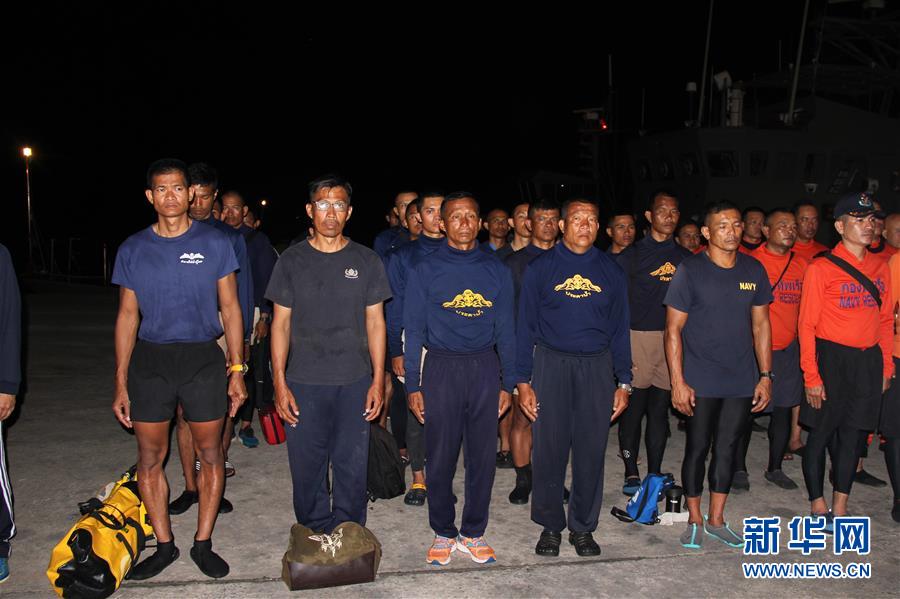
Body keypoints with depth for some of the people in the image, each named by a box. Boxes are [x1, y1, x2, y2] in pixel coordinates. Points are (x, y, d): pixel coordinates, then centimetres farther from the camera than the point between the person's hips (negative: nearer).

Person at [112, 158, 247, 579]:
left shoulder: (215, 243, 0)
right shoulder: (133, 249, 5)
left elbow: (230, 308, 2)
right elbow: (128, 315, 8)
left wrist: (237, 370, -4)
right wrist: (121, 384, 5)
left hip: (203, 359, -1)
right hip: (149, 360, 2)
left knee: (210, 454, 5)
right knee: (149, 459, 7)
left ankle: (202, 544, 21)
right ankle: (164, 545, 23)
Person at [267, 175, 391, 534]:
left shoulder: (367, 261, 5)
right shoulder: (292, 260, 4)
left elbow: (375, 323, 5)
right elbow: (281, 323, 4)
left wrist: (378, 380, 0)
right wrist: (279, 383, -3)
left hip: (355, 383, 0)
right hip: (303, 383, 0)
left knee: (352, 466, 6)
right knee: (307, 467, 6)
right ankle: (315, 539, 25)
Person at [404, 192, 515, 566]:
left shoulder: (496, 270, 8)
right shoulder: (426, 270, 2)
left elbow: (505, 330, 10)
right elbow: (413, 330, 2)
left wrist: (507, 383, 6)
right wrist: (413, 385, -2)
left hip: (485, 368, 2)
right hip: (441, 369, -2)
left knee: (482, 457, 7)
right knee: (440, 458, 4)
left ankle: (473, 534, 22)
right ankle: (444, 533, 21)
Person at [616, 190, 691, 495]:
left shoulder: (685, 258, 11)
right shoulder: (631, 256, 1)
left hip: (673, 339, 3)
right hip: (638, 339, -3)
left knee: (660, 410, 9)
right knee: (633, 409, 1)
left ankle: (655, 473, 19)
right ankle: (631, 472, 13)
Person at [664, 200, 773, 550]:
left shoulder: (754, 270, 5)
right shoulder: (690, 270, -8)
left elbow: (761, 325, 11)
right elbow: (673, 330, -8)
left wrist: (765, 375, 6)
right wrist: (678, 382, -13)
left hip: (742, 382, 4)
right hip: (701, 382, -4)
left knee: (728, 449, 12)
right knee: (697, 448, 6)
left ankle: (716, 519, 27)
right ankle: (695, 521, 22)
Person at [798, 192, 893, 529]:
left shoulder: (879, 267, 9)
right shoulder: (821, 268, -8)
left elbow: (886, 320, 14)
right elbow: (807, 325, -9)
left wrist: (886, 366, 9)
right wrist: (811, 376, -12)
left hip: (869, 361, 5)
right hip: (832, 357, -5)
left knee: (854, 434, 9)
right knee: (821, 433, 4)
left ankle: (840, 509, 20)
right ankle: (818, 505, 17)